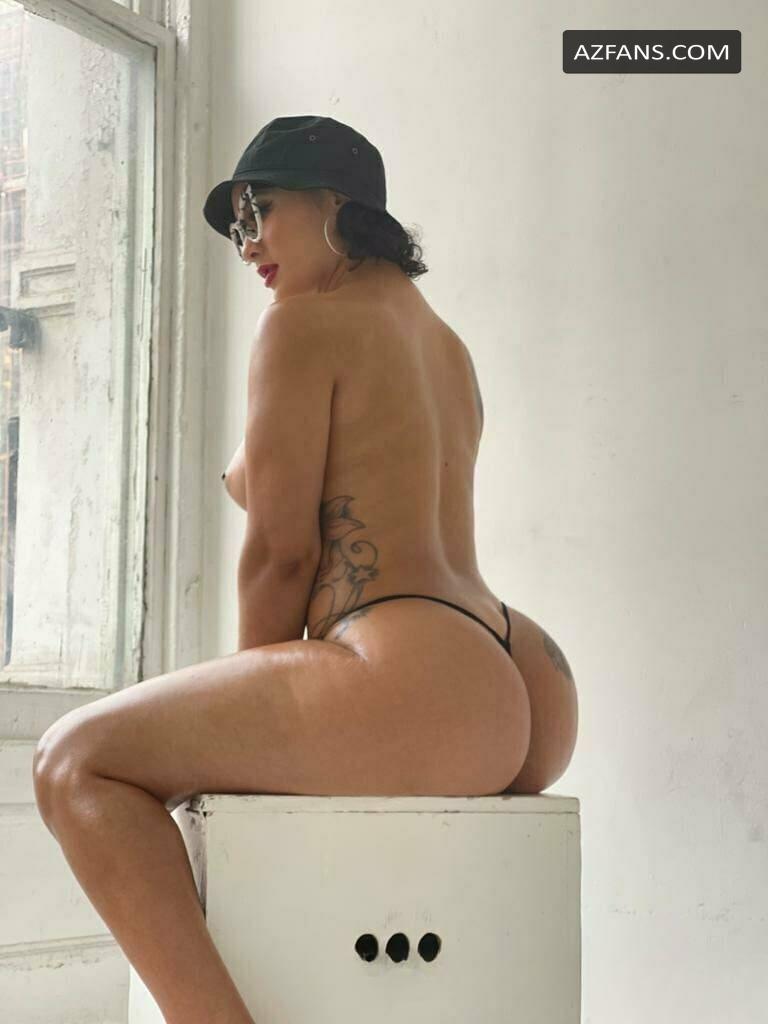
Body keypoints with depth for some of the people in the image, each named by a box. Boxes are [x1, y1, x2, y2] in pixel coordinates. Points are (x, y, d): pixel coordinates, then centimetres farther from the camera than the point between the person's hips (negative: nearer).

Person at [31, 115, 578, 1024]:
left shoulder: (304, 320, -3)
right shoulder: (441, 339, 22)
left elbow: (280, 551, -7)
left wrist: (245, 725, 6)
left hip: (424, 685, -9)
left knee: (74, 760, -3)